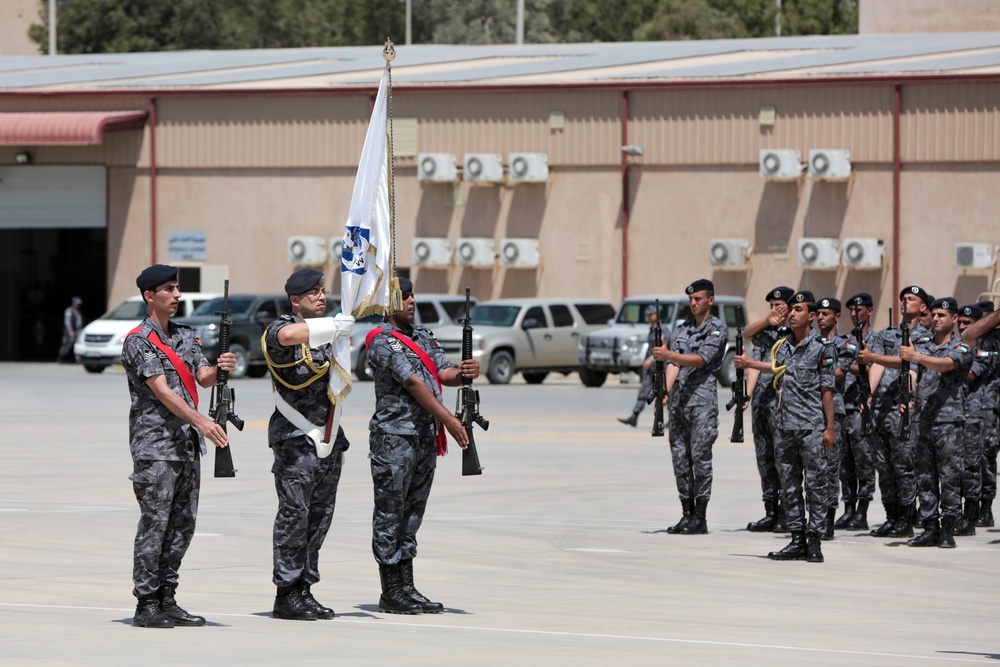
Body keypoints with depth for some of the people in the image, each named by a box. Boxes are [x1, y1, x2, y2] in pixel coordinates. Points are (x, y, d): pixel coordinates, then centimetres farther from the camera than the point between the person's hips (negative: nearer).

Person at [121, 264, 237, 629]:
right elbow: (162, 391, -17)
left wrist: (221, 368, -17)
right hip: (155, 444, -8)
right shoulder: (139, 341, -8)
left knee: (183, 523, 7)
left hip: (187, 444, 8)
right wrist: (201, 421, -28)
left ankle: (167, 599, 13)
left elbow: (204, 378, 7)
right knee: (154, 523, -6)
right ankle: (146, 605, -3)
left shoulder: (185, 335, 16)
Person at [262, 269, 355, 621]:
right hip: (296, 438, -7)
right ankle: (286, 594, -4)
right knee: (294, 515, -8)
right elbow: (287, 335, -33)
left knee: (320, 517, 8)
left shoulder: (328, 331, 17)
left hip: (329, 438, 7)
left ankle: (304, 589, 13)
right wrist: (336, 326, -25)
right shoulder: (281, 328, -8)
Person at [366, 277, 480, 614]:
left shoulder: (422, 335, 16)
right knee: (390, 514, -4)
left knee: (412, 513, 10)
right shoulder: (383, 341, -10)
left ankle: (406, 587, 13)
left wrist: (465, 372, -16)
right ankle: (391, 593, -3)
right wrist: (448, 418, -24)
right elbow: (412, 382, -18)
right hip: (394, 437, -8)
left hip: (426, 437, 8)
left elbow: (443, 373, 8)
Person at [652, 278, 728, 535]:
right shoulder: (682, 328, 18)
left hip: (703, 399, -7)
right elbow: (674, 364, 11)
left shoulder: (718, 329, -2)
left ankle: (700, 519, -5)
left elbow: (702, 360, -15)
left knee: (700, 457, -7)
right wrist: (666, 393, -3)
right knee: (680, 457, 5)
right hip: (679, 398, 7)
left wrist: (669, 354, -26)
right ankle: (687, 514, 10)